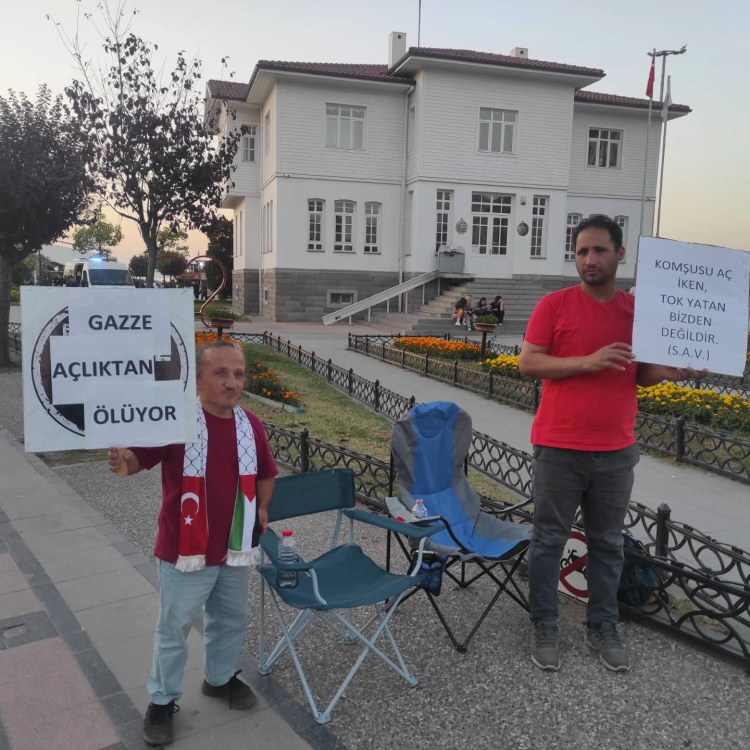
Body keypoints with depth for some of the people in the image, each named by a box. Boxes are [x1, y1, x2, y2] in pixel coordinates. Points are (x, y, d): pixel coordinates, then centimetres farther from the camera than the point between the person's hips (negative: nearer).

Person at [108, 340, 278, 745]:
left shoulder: (251, 424, -1)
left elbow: (265, 473, 15)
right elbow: (140, 457, -23)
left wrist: (261, 508, 7)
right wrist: (123, 460, -44)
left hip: (233, 548, 5)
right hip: (184, 550, -5)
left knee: (231, 621, 23)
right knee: (174, 630, 12)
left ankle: (220, 678, 48)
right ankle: (161, 701, 34)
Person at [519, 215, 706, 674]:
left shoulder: (639, 309, 6)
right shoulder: (554, 305, -4)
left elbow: (641, 373, 14)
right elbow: (528, 363, -9)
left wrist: (669, 372, -8)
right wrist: (587, 361, -19)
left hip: (616, 451, 3)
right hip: (559, 448, -3)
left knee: (608, 543, 14)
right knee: (550, 540, 7)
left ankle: (603, 628, 30)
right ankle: (545, 627, 22)